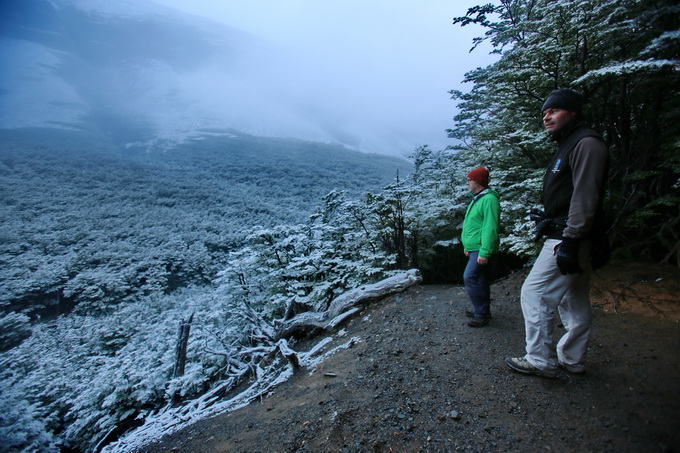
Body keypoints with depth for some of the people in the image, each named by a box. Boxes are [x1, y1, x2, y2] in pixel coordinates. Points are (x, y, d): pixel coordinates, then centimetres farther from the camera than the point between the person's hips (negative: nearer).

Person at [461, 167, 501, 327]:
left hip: (481, 250, -10)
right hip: (474, 248, 10)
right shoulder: (477, 198, 16)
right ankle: (482, 310, 27)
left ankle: (481, 314, -5)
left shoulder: (489, 199, -17)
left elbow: (490, 228, -24)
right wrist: (467, 247, 24)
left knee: (470, 277, -13)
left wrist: (484, 252, -26)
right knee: (480, 280, 16)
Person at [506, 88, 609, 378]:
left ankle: (541, 361, 3)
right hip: (567, 237, 11)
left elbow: (585, 197, -22)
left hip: (567, 237, -11)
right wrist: (547, 222, 19)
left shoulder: (586, 144, -12)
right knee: (574, 301, 15)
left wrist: (570, 240, -26)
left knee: (534, 293, -7)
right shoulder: (568, 146, 20)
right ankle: (571, 358, 27)